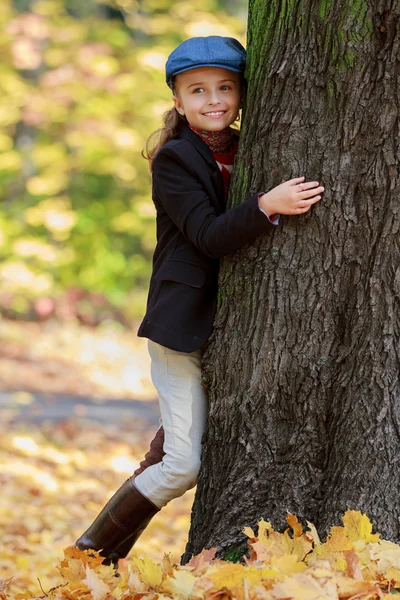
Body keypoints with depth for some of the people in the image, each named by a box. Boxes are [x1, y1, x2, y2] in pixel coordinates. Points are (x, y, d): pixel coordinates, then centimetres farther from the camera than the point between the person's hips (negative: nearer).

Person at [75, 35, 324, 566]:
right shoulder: (174, 160, -10)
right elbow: (208, 235, -22)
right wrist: (267, 207, -36)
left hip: (229, 323, 7)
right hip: (182, 326, -7)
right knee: (184, 465, -10)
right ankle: (95, 552, 5)